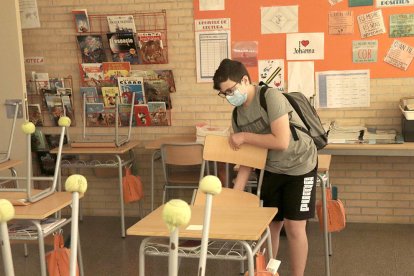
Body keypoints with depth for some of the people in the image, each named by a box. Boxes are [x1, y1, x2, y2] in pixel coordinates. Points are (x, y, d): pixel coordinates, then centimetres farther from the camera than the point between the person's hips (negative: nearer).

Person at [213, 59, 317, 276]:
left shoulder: (271, 97, -25)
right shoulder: (238, 115, -3)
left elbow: (281, 142, -32)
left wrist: (245, 137, -23)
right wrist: (236, 192, -9)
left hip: (299, 167, -6)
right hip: (271, 169, 6)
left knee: (294, 226, -5)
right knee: (270, 224, 9)